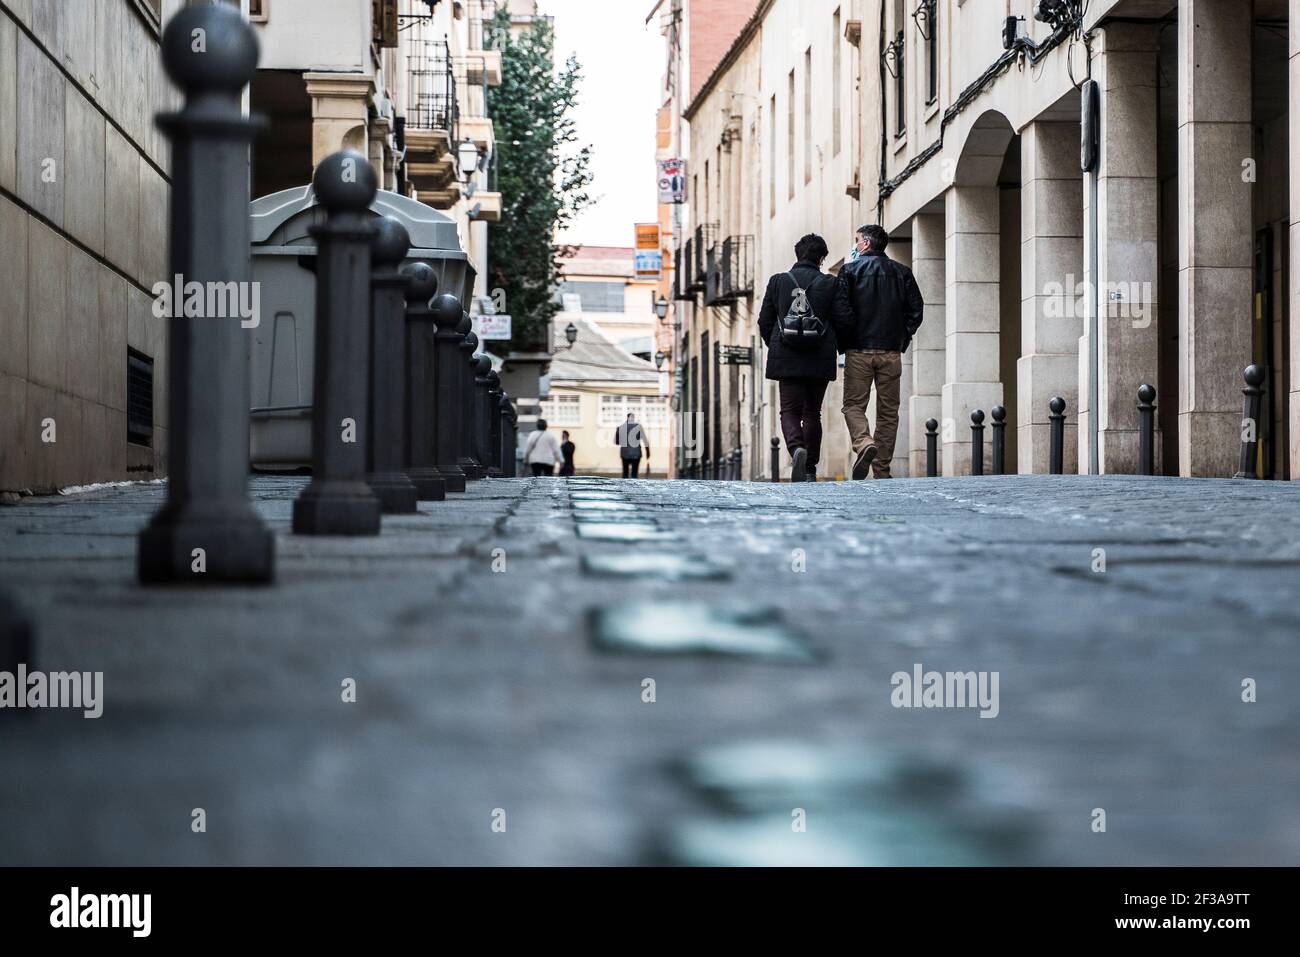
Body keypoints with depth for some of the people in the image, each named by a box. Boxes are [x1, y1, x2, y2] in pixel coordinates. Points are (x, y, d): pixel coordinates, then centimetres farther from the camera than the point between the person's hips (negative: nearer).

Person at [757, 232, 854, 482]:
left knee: (790, 411, 2)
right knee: (812, 412, 12)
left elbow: (764, 321, 4)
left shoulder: (778, 281, 3)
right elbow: (844, 319, -4)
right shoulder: (830, 284, 0)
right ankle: (810, 468, 11)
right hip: (821, 360, 1)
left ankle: (796, 448, -27)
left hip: (787, 358, 0)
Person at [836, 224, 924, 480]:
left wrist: (843, 344, 5)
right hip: (891, 352, 3)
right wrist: (902, 339, 11)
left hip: (858, 351, -3)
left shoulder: (850, 271, -1)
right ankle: (882, 469, 6)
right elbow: (916, 309, 3)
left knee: (853, 404, 4)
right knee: (888, 410, 8)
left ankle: (863, 443, -24)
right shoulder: (902, 273, 8)